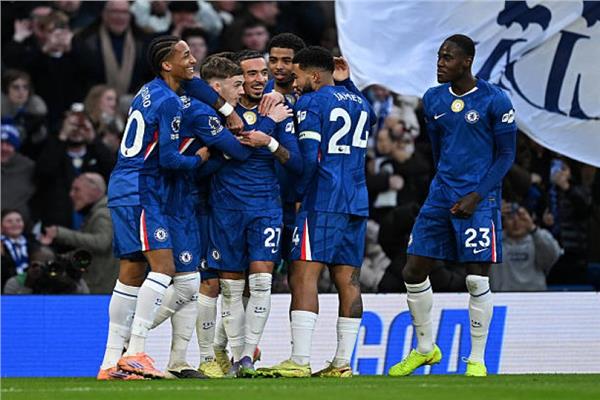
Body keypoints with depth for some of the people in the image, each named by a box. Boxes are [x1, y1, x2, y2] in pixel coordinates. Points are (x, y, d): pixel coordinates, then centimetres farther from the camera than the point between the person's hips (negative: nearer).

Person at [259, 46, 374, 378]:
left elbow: (309, 158, -12)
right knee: (348, 279, 5)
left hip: (321, 202, -8)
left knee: (303, 276, -9)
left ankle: (300, 361, -17)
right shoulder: (360, 103, 18)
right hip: (357, 202, 8)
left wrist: (296, 194, -1)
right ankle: (343, 363, 3)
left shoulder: (311, 103, -5)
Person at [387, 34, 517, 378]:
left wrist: (476, 196, -13)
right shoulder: (434, 100, 9)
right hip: (441, 195, 6)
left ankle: (477, 360, 4)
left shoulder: (495, 101, -8)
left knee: (477, 279, -7)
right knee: (414, 272, 2)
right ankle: (425, 349, 18)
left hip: (479, 199, -6)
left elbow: (507, 155, -6)